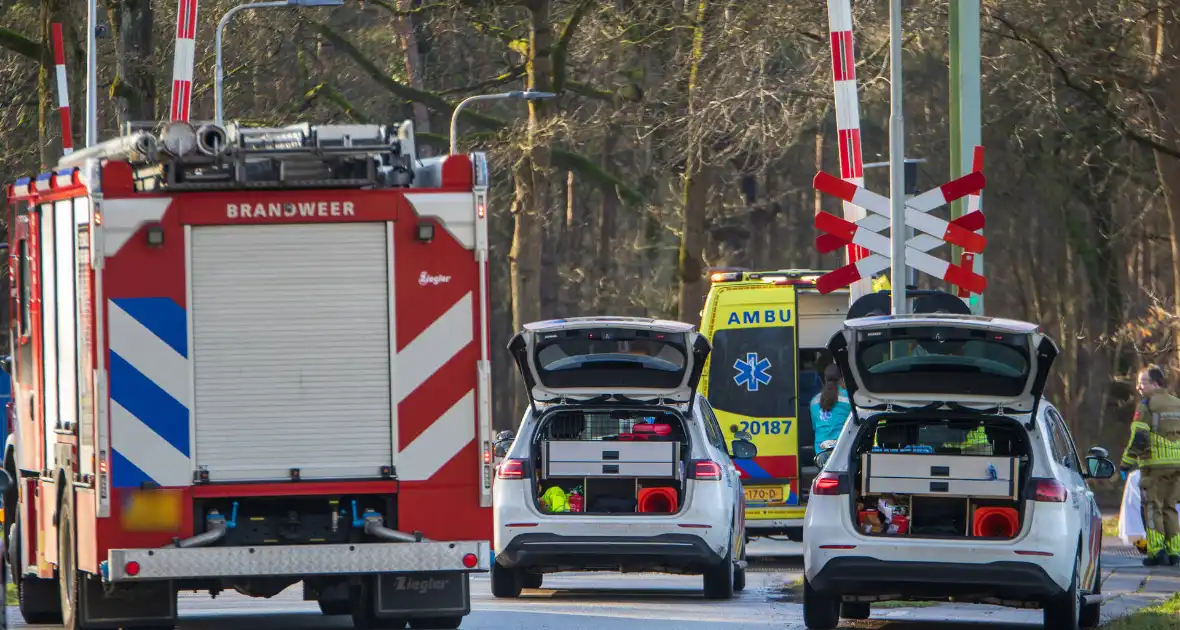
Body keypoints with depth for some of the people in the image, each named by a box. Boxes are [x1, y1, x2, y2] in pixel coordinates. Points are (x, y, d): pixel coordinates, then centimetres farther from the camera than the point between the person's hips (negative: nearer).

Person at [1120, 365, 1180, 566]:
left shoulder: (1146, 406, -6)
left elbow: (1138, 438, -14)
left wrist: (1127, 462, -5)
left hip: (1155, 465, -6)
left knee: (1152, 508, 0)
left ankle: (1156, 550, -10)